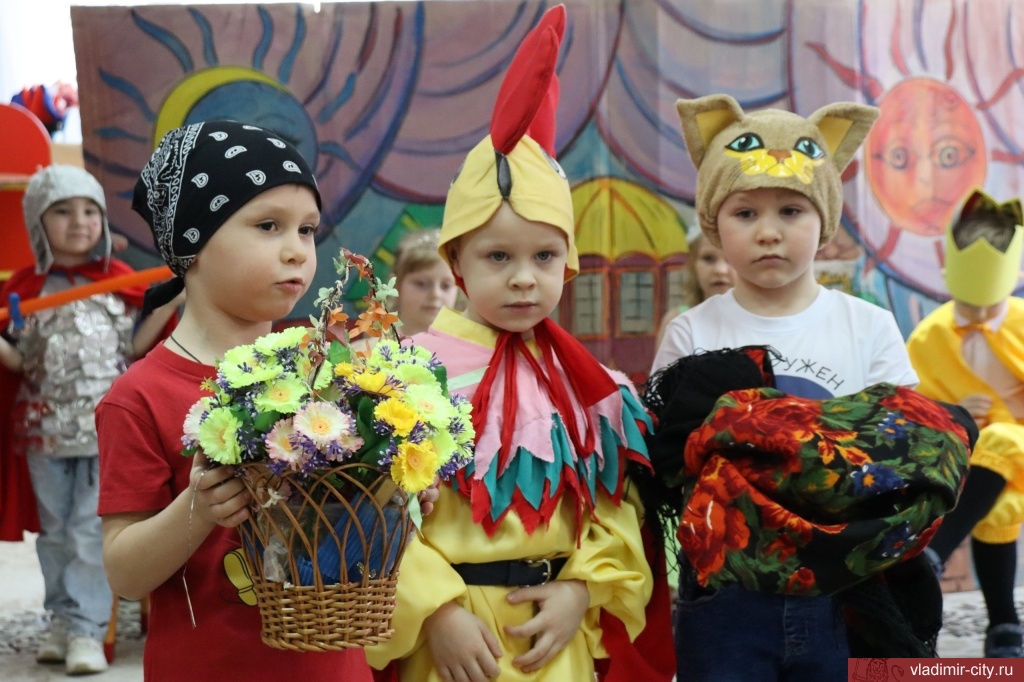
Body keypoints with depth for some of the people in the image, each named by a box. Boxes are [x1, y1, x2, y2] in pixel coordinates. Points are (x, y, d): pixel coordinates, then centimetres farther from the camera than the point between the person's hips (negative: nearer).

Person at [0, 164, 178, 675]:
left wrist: (169, 305, -8)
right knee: (55, 531, 12)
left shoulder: (120, 280, 1)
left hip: (108, 428, -2)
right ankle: (62, 619, 23)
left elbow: (135, 347, 3)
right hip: (45, 431, 2)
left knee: (92, 531, -4)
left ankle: (87, 629, -2)